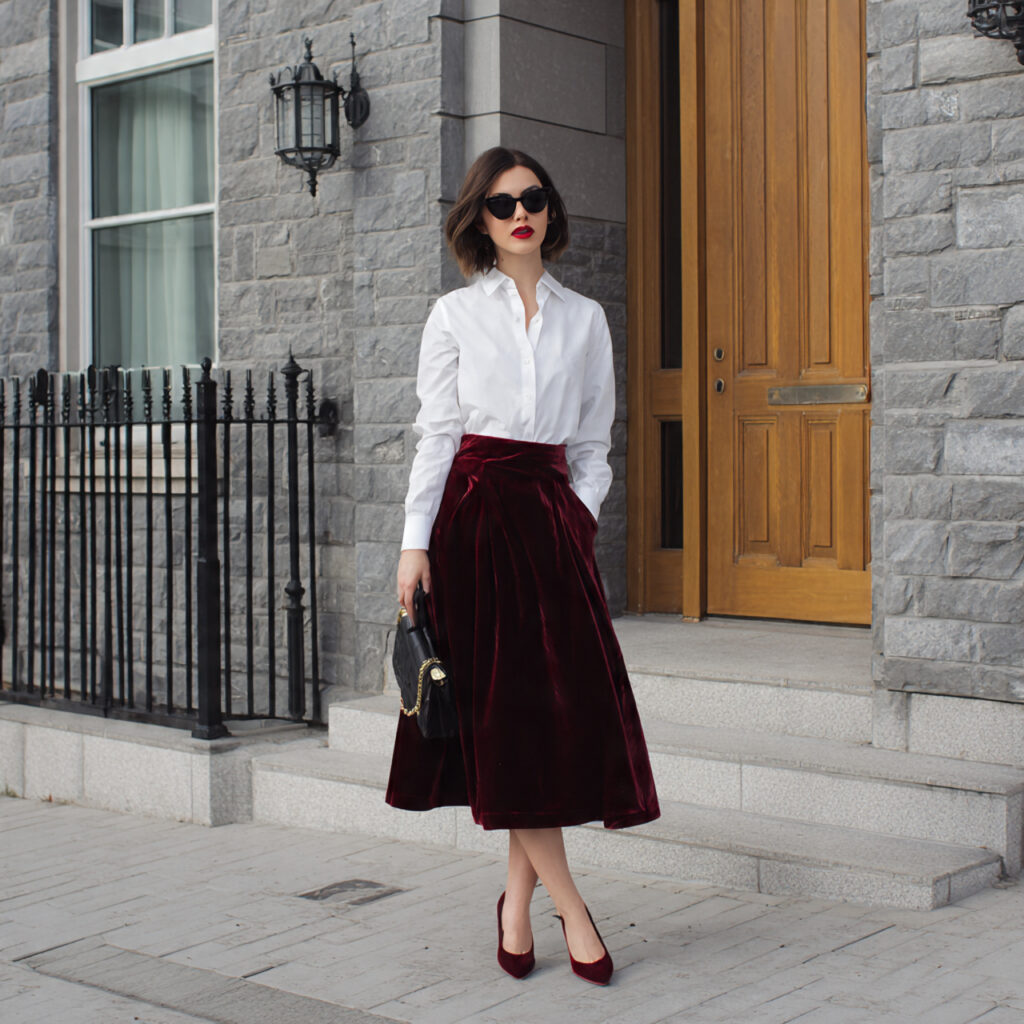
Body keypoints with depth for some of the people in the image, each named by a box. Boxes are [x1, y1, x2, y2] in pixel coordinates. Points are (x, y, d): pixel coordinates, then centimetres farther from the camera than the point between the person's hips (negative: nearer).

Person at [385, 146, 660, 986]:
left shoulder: (584, 319, 13)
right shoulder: (455, 315, 7)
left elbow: (595, 443, 14)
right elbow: (436, 434, 3)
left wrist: (580, 515, -1)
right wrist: (416, 543, -4)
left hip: (555, 516, 2)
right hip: (475, 514, -2)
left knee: (567, 698, -4)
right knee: (504, 704, -5)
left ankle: (518, 899, 10)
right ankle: (568, 903, 4)